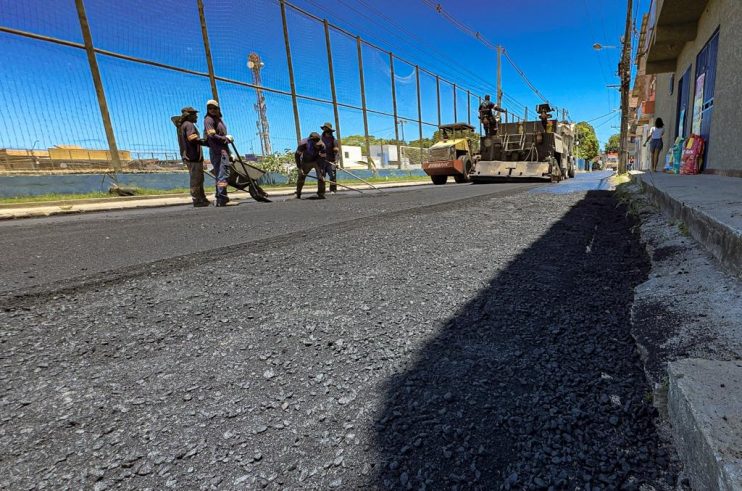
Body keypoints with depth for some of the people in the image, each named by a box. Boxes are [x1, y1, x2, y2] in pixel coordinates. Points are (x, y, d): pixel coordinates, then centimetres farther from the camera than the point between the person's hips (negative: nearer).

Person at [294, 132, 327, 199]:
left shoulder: (321, 146, -31)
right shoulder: (303, 144, -31)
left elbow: (322, 159, -29)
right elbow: (297, 155, -19)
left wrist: (322, 174, -34)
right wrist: (299, 168, -22)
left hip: (317, 161, -1)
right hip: (306, 161, 1)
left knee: (321, 177, -21)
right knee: (301, 177, 8)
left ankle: (321, 194, -9)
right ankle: (298, 194, 29)